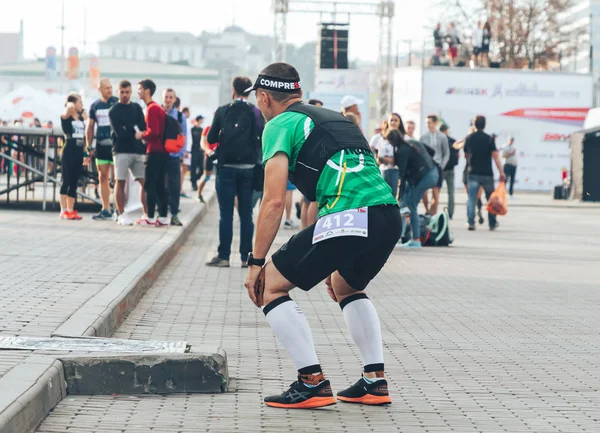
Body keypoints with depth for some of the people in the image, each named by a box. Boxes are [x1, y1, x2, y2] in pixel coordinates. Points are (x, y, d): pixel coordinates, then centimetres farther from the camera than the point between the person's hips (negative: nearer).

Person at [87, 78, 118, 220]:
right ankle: (106, 210, 13)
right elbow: (90, 126, 15)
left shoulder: (117, 103, -4)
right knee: (103, 178, 7)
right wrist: (89, 146, 10)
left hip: (115, 145, -4)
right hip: (101, 146, 5)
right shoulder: (95, 105, 9)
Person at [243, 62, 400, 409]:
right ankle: (375, 381, 25)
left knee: (269, 286, 6)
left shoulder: (280, 124, 9)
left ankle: (313, 383, 1)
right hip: (390, 215, 8)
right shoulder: (336, 119, 32)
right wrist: (337, 261, 43)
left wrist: (256, 262, 4)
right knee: (346, 286, 34)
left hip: (348, 218, -8)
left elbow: (274, 201, -3)